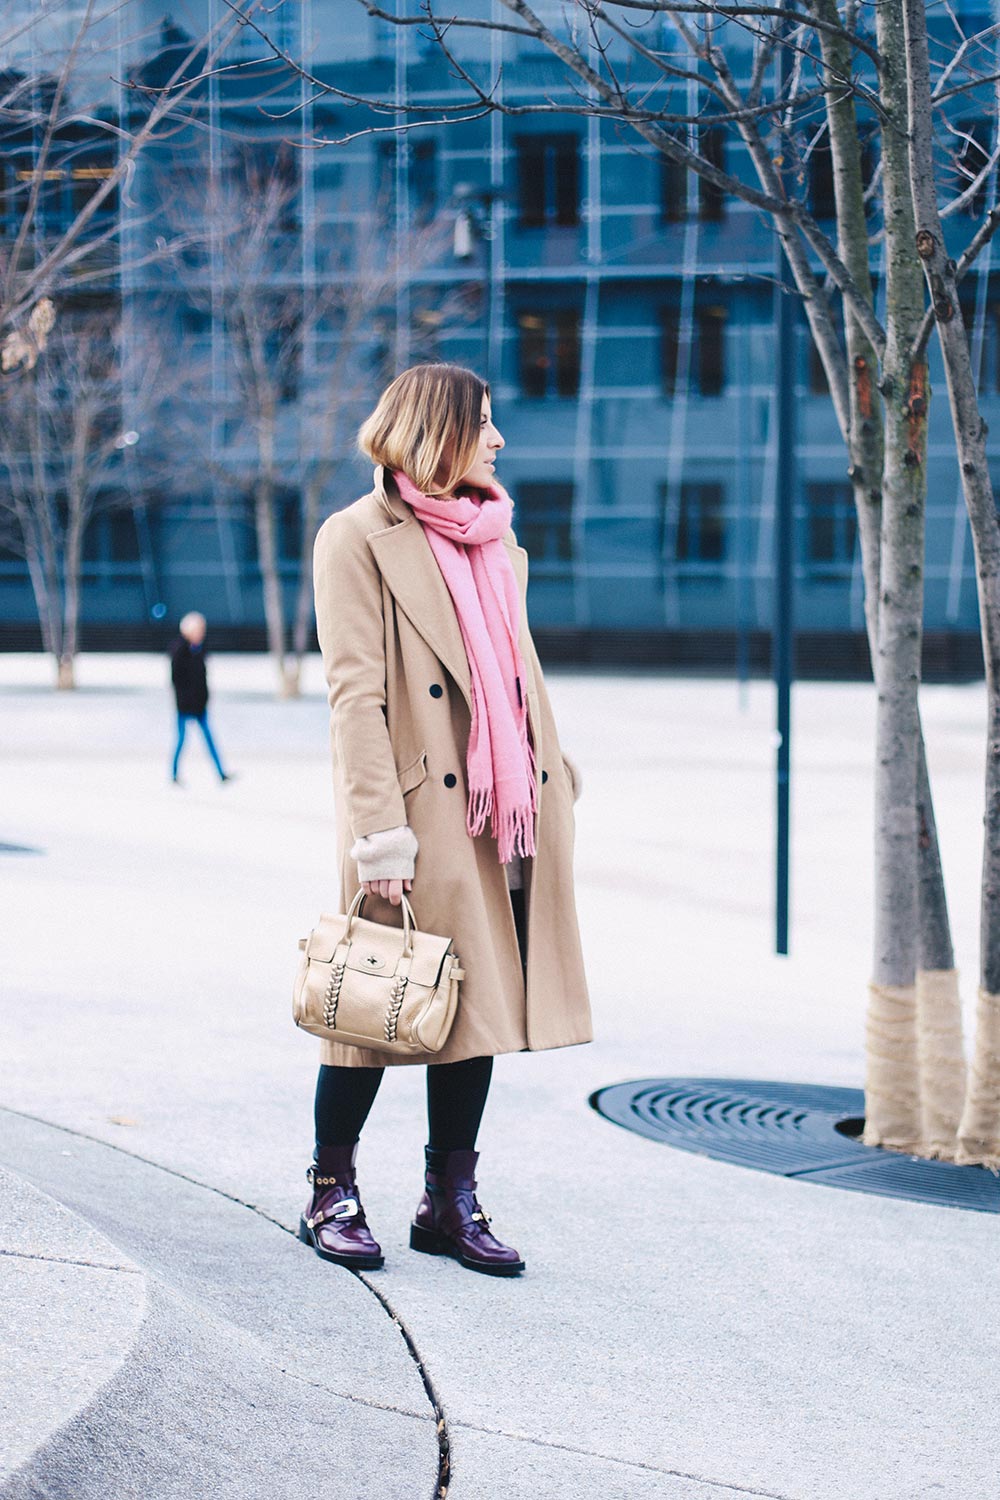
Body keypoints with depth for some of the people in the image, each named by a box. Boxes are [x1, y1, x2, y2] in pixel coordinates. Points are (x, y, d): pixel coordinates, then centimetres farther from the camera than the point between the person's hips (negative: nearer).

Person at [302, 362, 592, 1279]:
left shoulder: (498, 541, 18)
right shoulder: (358, 538, -5)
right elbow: (355, 693, -11)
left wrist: (553, 786, 15)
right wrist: (379, 831, -17)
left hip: (506, 814, 7)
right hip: (423, 812, -7)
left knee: (480, 1002, 7)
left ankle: (452, 1202, 16)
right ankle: (331, 1195, 15)